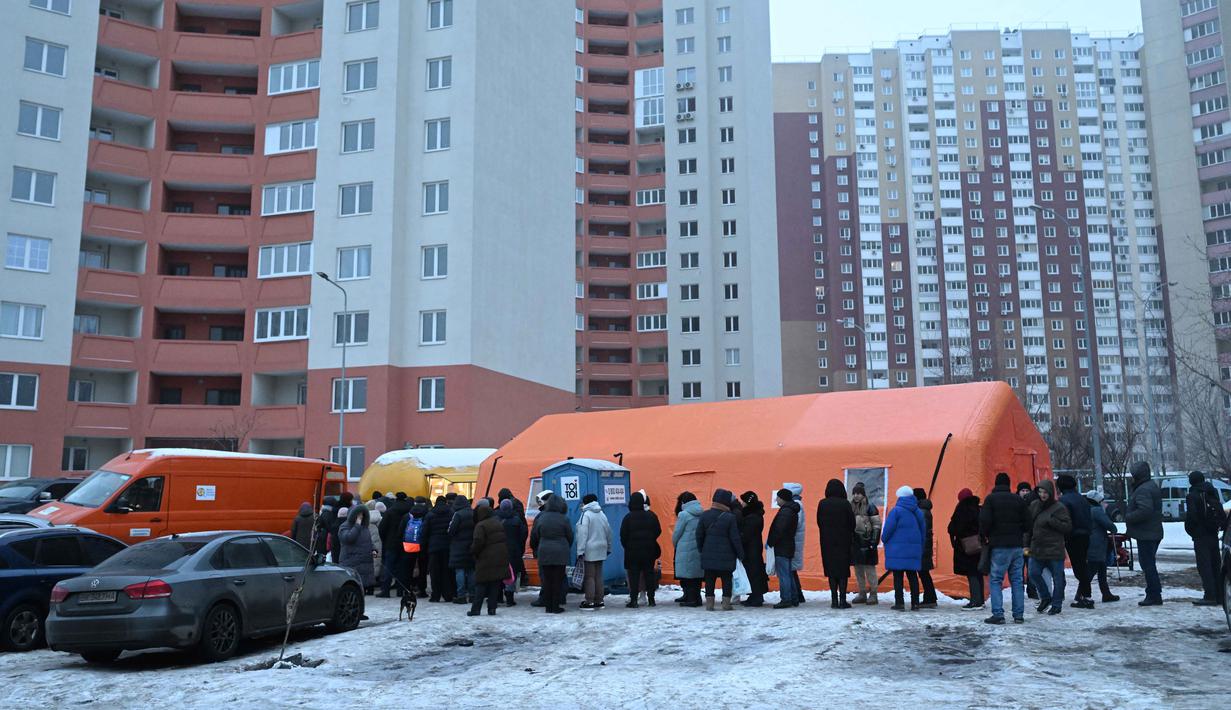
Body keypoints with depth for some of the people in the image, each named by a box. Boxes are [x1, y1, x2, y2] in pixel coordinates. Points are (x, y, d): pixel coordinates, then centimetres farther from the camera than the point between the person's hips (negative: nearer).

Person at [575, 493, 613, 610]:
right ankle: (599, 601, 16)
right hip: (601, 549, 7)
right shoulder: (602, 514, 10)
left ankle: (589, 602, -1)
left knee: (589, 576, -2)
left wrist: (580, 551, -17)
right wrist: (608, 547, 23)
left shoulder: (586, 515, -11)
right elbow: (608, 532, 15)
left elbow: (582, 534, -17)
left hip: (589, 550, -7)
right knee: (598, 576, 12)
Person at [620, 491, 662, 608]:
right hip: (649, 551, 3)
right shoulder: (651, 516, 0)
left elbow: (623, 535, -7)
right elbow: (658, 531, 5)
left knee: (634, 575, 1)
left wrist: (627, 547, 7)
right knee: (649, 574, 9)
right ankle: (651, 599, 12)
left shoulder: (628, 517, -9)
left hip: (633, 551, -3)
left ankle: (633, 600, -3)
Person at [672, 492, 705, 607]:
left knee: (687, 574, 0)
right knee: (697, 573, 11)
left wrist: (674, 544, 11)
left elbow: (676, 533, -6)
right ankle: (696, 597, 16)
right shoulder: (702, 514, 6)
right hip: (700, 549, 6)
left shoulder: (684, 514, -11)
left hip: (686, 549, -6)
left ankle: (691, 598, -1)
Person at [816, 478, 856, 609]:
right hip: (843, 542, -2)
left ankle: (834, 600, 7)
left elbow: (819, 522, 3)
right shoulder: (845, 504, -10)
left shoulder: (822, 504, -2)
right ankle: (842, 600, 0)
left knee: (831, 570, 8)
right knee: (843, 570, 4)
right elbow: (852, 523, -5)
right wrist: (851, 537, 13)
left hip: (827, 542, 2)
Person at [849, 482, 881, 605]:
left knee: (870, 569, -4)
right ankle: (862, 594, 19)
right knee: (858, 570, 10)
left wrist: (874, 541, -16)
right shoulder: (851, 507, 13)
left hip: (866, 542, -7)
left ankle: (873, 594, 4)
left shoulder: (870, 507, -6)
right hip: (854, 542, 7)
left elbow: (876, 525, -9)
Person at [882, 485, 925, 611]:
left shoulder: (896, 511, -9)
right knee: (912, 576, 9)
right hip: (914, 550, 5)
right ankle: (915, 603, 9)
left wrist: (884, 539, 6)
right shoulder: (918, 512, 9)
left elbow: (888, 529, -12)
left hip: (897, 550, -5)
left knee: (898, 577, -2)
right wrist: (920, 547, 19)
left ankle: (899, 603, -4)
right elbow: (923, 530, 13)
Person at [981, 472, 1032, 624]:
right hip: (1017, 546, 4)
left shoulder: (991, 498, -5)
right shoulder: (1019, 499, 7)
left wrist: (984, 535, 4)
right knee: (1017, 580, 10)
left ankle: (998, 614, -8)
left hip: (999, 545, -4)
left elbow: (984, 520, -13)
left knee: (995, 580, 0)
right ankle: (1019, 615, 11)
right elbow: (1028, 522, 7)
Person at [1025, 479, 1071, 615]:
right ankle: (1045, 598, 26)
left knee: (1057, 577, 3)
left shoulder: (1059, 507, -8)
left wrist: (1050, 521, -21)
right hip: (1037, 548, 5)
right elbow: (1029, 526, 14)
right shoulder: (1034, 506, 8)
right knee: (1034, 573, 6)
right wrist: (1027, 544, 11)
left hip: (1054, 549, -5)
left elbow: (1067, 526, -12)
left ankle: (1057, 604, 15)